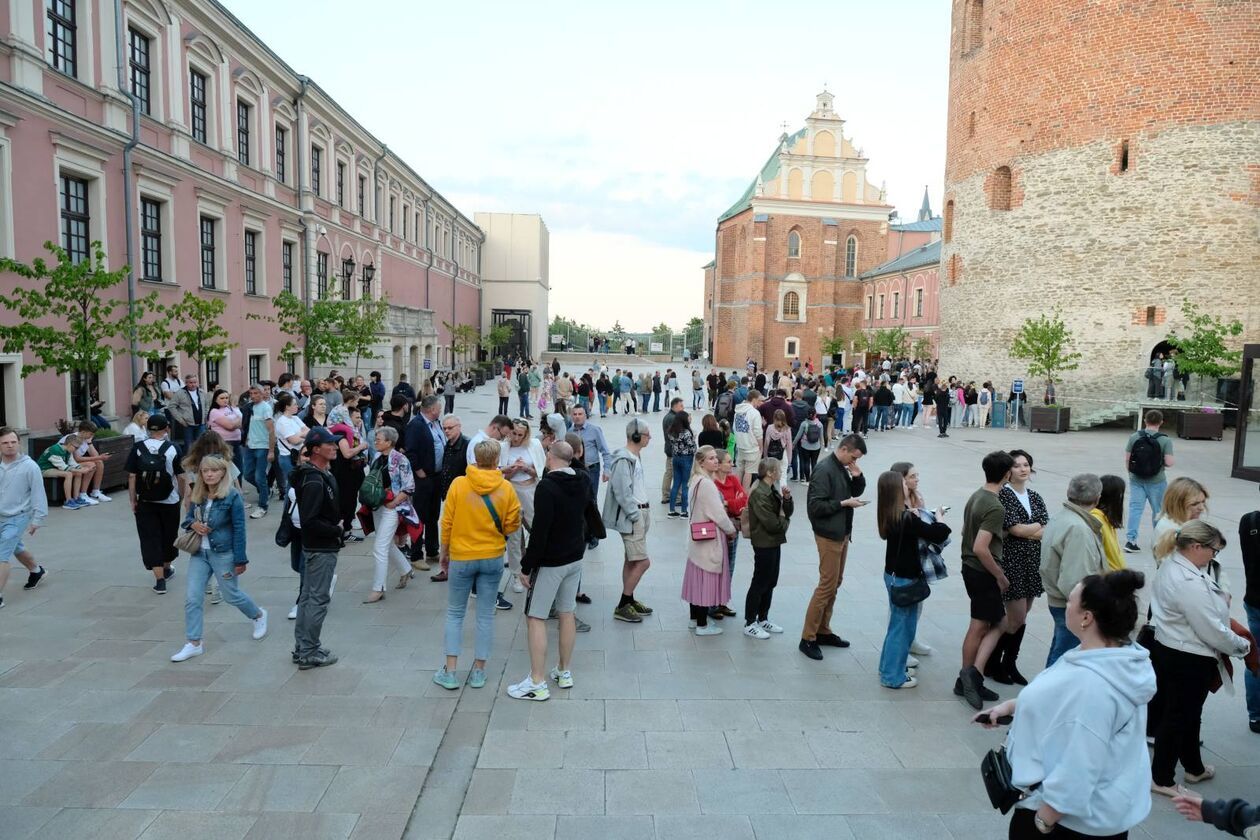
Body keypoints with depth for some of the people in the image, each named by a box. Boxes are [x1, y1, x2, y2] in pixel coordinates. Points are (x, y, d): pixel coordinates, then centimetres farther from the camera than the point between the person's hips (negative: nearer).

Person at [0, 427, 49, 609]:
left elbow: (38, 493, -13)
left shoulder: (29, 466, -16)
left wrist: (37, 519, -13)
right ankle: (36, 571, 50)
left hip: (18, 517, -6)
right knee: (16, 549, 26)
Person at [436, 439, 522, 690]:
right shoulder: (506, 488, -9)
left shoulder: (458, 484, -11)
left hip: (461, 557, 0)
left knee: (455, 613, 14)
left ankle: (450, 671, 14)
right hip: (493, 557, 1)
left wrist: (444, 550, 8)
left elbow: (447, 522, -5)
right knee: (486, 615, 11)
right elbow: (512, 526, -5)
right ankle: (478, 671, 19)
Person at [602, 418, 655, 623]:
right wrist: (635, 516, -17)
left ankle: (629, 601, 27)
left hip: (639, 512, 10)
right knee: (643, 562, -8)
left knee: (632, 560, 16)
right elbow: (622, 492, -21)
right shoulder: (623, 460, -19)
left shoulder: (636, 457, 12)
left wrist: (643, 513, 11)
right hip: (631, 516, -10)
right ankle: (622, 607, 0)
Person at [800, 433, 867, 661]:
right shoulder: (825, 470, -19)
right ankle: (807, 638, 2)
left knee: (835, 584, 14)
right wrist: (844, 503, -20)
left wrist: (857, 477, 0)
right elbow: (815, 505, -23)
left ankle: (823, 631, 25)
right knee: (827, 585, -6)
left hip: (842, 533, 9)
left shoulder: (843, 468, 8)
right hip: (829, 535, -9)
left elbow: (856, 491, 19)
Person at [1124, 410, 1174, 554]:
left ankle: (1130, 539, -3)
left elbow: (1127, 459, -1)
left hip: (1136, 480, 2)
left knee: (1135, 508, 4)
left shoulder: (1134, 437, -4)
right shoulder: (1165, 440, -11)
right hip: (1156, 481, -2)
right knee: (1158, 510, 14)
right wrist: (1173, 461, 9)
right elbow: (1169, 462, -15)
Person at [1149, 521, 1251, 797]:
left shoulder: (1170, 567, 3)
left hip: (1165, 649, 9)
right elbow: (1212, 630, -21)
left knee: (1189, 713, 24)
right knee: (1178, 717, 6)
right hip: (1189, 660, -9)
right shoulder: (1191, 584, -28)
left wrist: (1219, 597, 1)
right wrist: (1243, 646, -5)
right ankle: (1161, 778, 20)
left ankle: (1194, 767, 42)